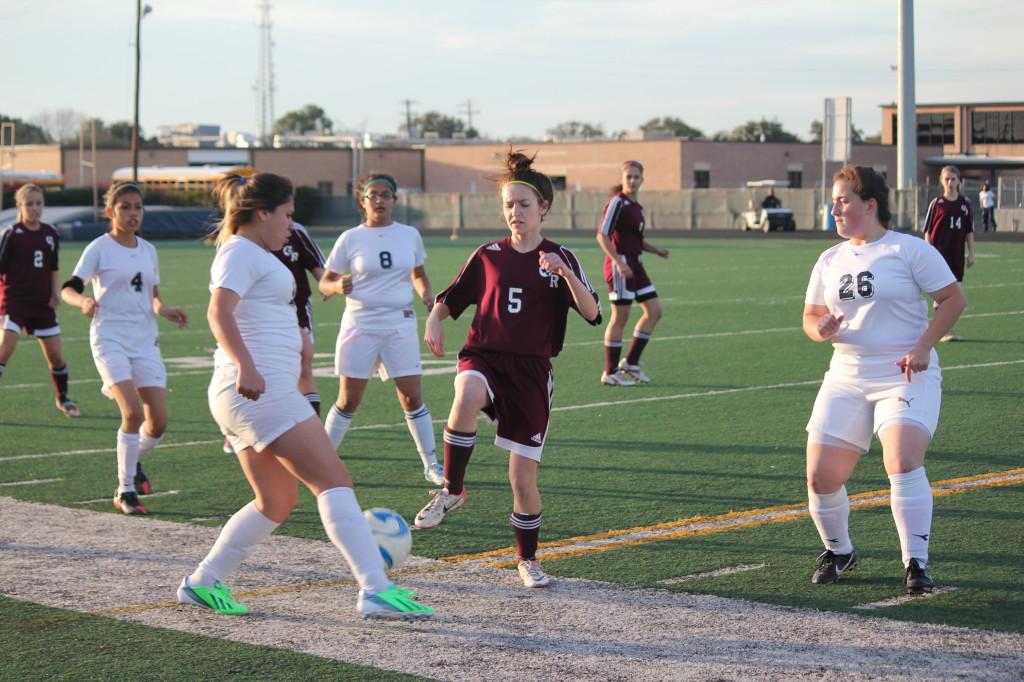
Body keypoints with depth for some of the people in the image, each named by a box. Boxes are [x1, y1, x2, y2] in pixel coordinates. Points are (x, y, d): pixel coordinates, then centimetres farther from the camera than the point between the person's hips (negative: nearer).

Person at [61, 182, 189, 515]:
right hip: (110, 338, -5)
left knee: (159, 421, -3)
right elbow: (68, 289, -10)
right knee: (133, 411, -21)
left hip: (145, 340, 5)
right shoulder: (99, 248, -3)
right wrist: (84, 301, -32)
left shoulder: (148, 250, 13)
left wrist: (165, 310, 0)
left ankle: (134, 462, 30)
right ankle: (126, 492, -8)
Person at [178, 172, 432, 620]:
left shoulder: (250, 254, 23)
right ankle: (375, 591, -22)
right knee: (334, 481, -15)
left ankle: (202, 583, 18)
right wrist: (245, 368, -40)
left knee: (276, 502, 14)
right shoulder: (242, 251, -9)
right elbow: (219, 312, -25)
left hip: (253, 394, 11)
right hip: (261, 391, -11)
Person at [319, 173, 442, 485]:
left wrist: (426, 296, -2)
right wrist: (338, 286, -22)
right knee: (348, 400, 1)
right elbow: (325, 283, 1)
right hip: (359, 326, -1)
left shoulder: (410, 235, 5)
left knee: (412, 398, -1)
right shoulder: (350, 239, -2)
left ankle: (432, 465, 10)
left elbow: (418, 275, 19)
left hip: (400, 324, 1)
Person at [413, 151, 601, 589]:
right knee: (468, 395, -39)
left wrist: (564, 272, -25)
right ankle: (451, 491, -23)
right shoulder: (488, 257, 7)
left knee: (523, 476, 0)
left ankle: (528, 559, 23)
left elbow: (592, 314, -11)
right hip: (484, 357, 0)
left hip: (531, 371, 0)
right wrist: (434, 320, -4)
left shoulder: (561, 258, 2)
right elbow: (449, 299, 17)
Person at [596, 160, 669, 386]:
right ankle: (610, 373, 5)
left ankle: (631, 362, 16)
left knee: (654, 311, 8)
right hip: (620, 264, -9)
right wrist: (619, 262, -25)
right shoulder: (618, 202, -11)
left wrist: (657, 250, 12)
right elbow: (602, 235, -18)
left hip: (635, 265, 9)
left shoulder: (637, 207, 14)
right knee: (620, 318, -3)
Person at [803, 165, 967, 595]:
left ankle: (916, 563, -16)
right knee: (821, 476, -1)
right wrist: (821, 329, -5)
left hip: (905, 376, -5)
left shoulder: (909, 250, -4)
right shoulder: (830, 261, 13)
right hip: (846, 378, 5)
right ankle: (838, 552, 25)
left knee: (903, 462, -26)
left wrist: (923, 347, -14)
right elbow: (811, 316, 20)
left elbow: (954, 298, -4)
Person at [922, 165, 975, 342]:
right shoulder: (936, 203, -3)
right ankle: (944, 332, -3)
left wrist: (971, 253, 6)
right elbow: (927, 231, -2)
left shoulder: (965, 203, 6)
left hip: (957, 255, 4)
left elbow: (969, 231, 10)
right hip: (940, 253, -4)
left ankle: (945, 330, 18)